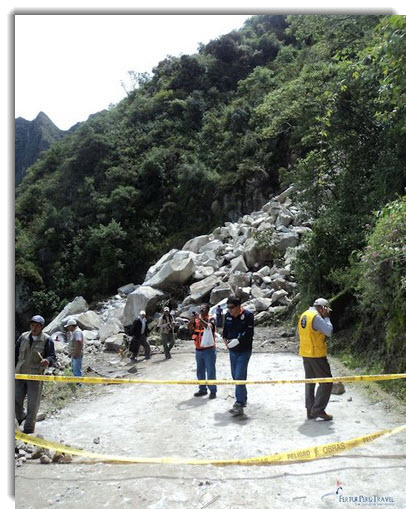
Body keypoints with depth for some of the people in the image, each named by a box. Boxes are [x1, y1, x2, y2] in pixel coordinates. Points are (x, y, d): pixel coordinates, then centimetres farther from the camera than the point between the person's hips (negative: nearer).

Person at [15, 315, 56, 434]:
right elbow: (16, 354, 12)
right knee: (16, 400, 12)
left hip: (35, 377, -4)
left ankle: (29, 428, 18)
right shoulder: (23, 337, 4)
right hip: (19, 374, 4)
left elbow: (52, 356, -5)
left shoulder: (47, 340, -7)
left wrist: (48, 361, -27)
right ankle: (20, 417, 42)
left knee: (33, 404, 2)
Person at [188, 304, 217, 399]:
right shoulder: (196, 319, 7)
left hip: (209, 349, -6)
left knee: (210, 371, 0)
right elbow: (189, 328, -7)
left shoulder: (210, 319, -8)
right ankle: (202, 389, 26)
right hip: (198, 350, 6)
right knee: (200, 371, 14)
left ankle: (213, 391, 10)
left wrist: (200, 319, -29)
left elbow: (209, 327, -27)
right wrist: (191, 320, -24)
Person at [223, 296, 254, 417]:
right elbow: (225, 330, 15)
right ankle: (243, 399, 32)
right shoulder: (227, 315, 3)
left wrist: (237, 341, -24)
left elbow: (249, 334, -20)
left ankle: (239, 405, -9)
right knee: (235, 376, 15)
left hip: (244, 351, -7)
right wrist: (225, 340, -1)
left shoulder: (247, 315, -16)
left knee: (239, 377, -12)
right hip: (232, 351, 7)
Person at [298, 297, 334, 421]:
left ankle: (310, 410, 19)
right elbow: (329, 331, -18)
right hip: (317, 354, -9)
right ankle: (318, 409, 0)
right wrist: (326, 317, -9)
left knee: (310, 381, 14)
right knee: (326, 381, 1)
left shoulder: (304, 315, 11)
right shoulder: (316, 317, -17)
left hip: (305, 353, 9)